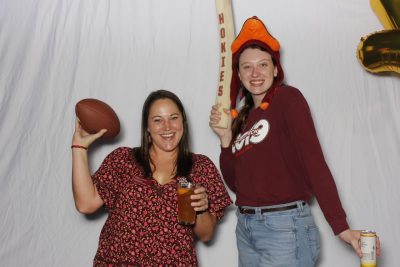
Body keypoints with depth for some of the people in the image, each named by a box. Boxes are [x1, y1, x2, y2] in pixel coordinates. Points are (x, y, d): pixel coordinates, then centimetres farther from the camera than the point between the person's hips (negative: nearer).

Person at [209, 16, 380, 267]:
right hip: (245, 228, 7)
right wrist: (226, 138, -2)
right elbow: (235, 183, 10)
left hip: (285, 227, -6)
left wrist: (341, 227, -25)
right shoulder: (242, 115, 10)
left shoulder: (287, 98, -7)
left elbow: (314, 161, -18)